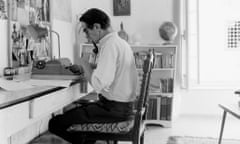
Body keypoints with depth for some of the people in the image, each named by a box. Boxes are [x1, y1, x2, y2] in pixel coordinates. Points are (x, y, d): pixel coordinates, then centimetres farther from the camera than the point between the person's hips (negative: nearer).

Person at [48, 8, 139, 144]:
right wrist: (88, 69, 6)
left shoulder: (110, 45, -18)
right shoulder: (120, 42, 13)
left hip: (114, 108, -10)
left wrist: (85, 65, -12)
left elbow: (99, 84, -26)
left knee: (55, 123, -10)